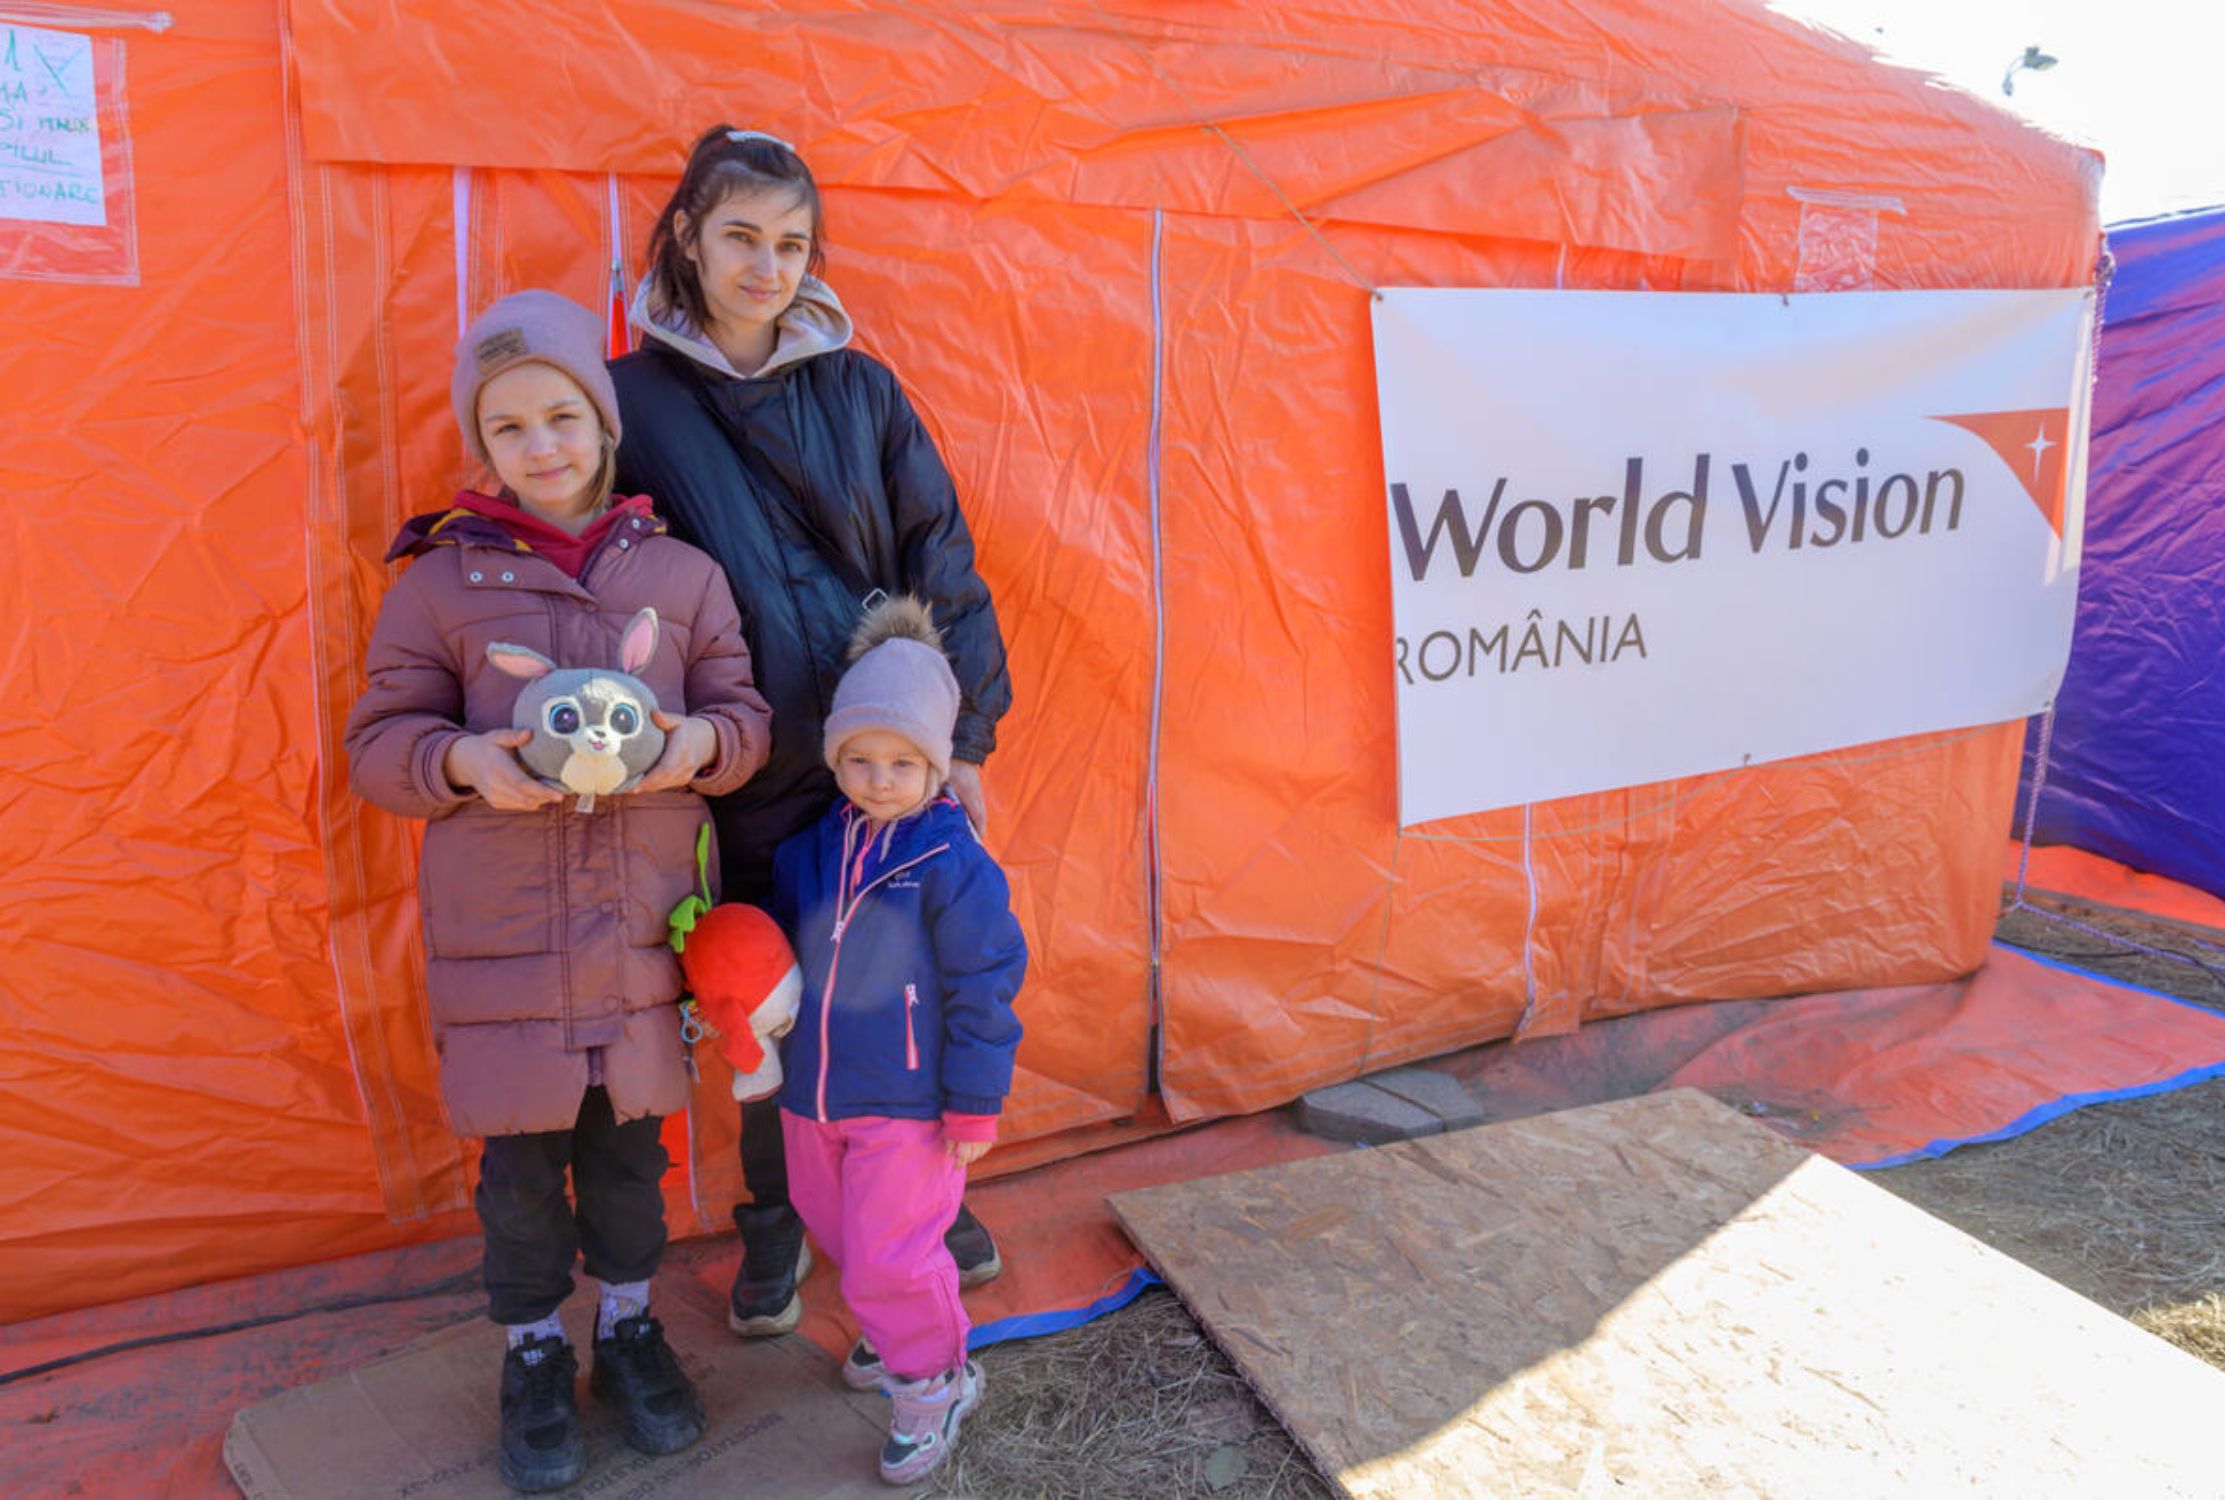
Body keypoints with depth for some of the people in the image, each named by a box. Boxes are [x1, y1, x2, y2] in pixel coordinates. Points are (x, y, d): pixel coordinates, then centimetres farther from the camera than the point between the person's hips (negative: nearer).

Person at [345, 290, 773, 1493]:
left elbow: (744, 711, 7)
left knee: (630, 1135, 15)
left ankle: (629, 1326, 37)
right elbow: (378, 741, 1)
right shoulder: (440, 579, 0)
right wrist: (465, 760, -20)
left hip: (643, 923, 1)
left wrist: (701, 742, -16)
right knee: (520, 1153, 11)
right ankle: (535, 1355, 33)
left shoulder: (678, 573, 4)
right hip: (498, 931, -1)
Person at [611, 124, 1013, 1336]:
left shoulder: (857, 389, 4)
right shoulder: (638, 399, -1)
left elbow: (938, 562, 3)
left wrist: (966, 735, -1)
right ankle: (773, 1228, 35)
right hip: (751, 781, -1)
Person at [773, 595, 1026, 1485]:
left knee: (890, 1254, -2)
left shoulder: (952, 862, -16)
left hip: (907, 1105, -6)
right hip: (812, 1096, 7)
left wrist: (974, 1106, -12)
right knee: (839, 1231, 21)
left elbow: (984, 988, -14)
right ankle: (897, 1330, 47)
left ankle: (930, 1382, 24)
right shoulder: (807, 852, 2)